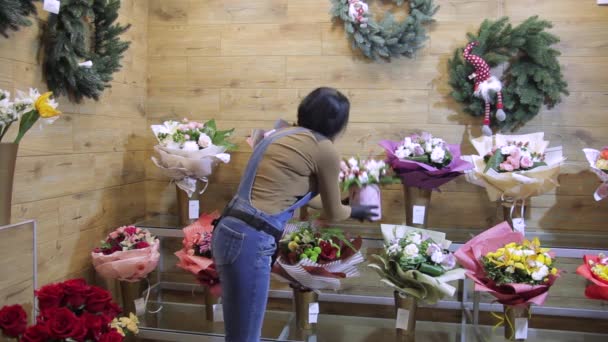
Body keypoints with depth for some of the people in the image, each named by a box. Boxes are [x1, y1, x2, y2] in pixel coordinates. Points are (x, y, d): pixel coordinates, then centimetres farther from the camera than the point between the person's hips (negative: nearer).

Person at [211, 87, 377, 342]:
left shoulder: (284, 135, 18)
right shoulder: (324, 149, -6)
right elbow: (333, 214, 7)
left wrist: (340, 206, 48)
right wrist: (355, 211, 30)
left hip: (232, 232, 9)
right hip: (248, 241, -9)